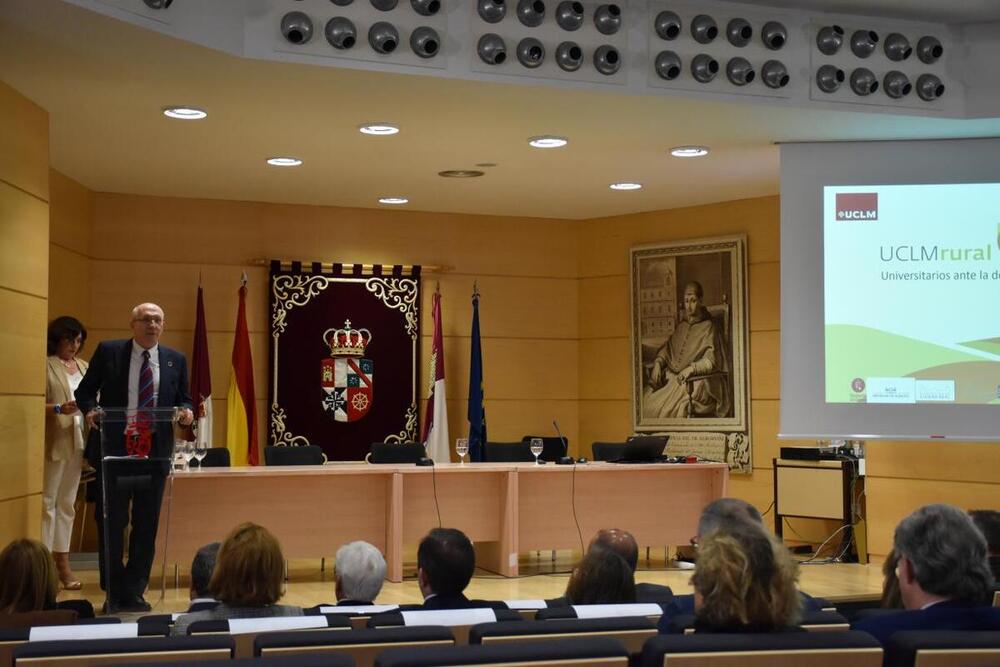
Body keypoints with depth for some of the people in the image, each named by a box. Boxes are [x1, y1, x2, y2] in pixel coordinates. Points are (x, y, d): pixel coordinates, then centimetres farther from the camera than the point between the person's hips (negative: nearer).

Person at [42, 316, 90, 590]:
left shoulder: (83, 366, 15)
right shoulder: (46, 366, -5)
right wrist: (59, 409, -24)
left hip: (77, 441, 6)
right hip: (54, 441, -6)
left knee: (67, 502, 9)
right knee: (47, 501, -5)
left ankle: (62, 562, 13)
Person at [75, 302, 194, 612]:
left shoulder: (176, 360, 8)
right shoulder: (108, 352, 1)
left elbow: (182, 399, 13)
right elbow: (85, 390, 6)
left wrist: (185, 411, -9)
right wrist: (90, 409, -15)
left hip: (155, 452, 2)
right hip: (115, 450, -2)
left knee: (147, 525, 6)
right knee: (111, 522, 4)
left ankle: (134, 592, 17)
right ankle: (113, 593, 16)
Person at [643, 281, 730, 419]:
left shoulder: (708, 328, -1)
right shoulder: (681, 326, 18)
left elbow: (711, 361, -8)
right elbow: (667, 348, 22)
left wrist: (692, 368, -23)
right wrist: (658, 363, 3)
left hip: (696, 379, -6)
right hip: (672, 377, 6)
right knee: (647, 402, -17)